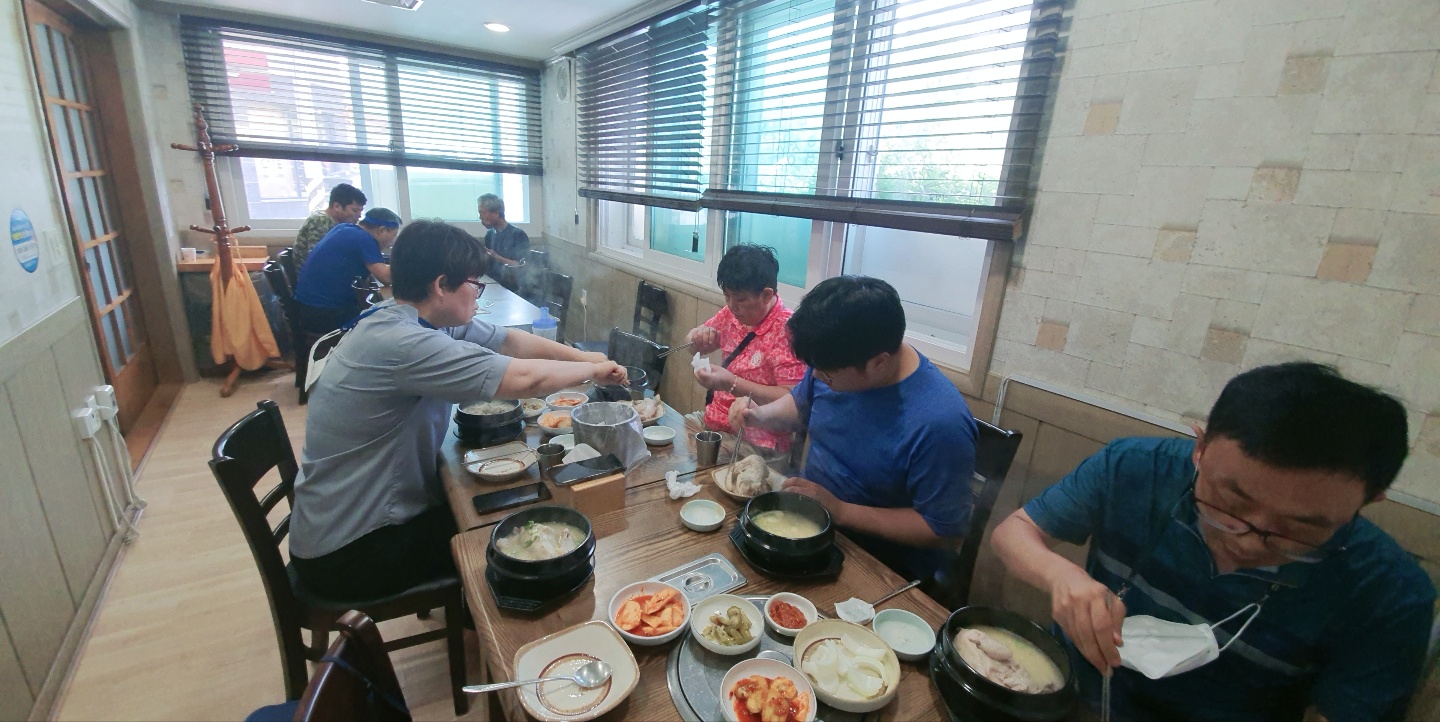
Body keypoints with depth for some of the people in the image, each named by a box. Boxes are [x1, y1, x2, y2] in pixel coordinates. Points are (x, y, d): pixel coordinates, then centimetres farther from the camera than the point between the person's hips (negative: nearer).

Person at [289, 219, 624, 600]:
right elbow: (525, 379, -33)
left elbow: (512, 341, 2)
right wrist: (593, 370, -16)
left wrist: (583, 357, -4)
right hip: (346, 552, -8)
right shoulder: (398, 342, -32)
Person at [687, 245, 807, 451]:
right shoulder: (733, 313, 4)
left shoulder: (786, 331, -18)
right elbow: (694, 346, 18)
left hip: (755, 443, -8)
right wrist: (698, 336, -6)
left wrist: (732, 384, -26)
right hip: (713, 422, 8)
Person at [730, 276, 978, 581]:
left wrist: (841, 510, -23)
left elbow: (944, 529, -20)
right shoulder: (838, 362, -9)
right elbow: (800, 405, 11)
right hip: (808, 518, 6)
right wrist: (761, 415, -10)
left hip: (884, 566, -5)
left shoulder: (939, 424, -29)